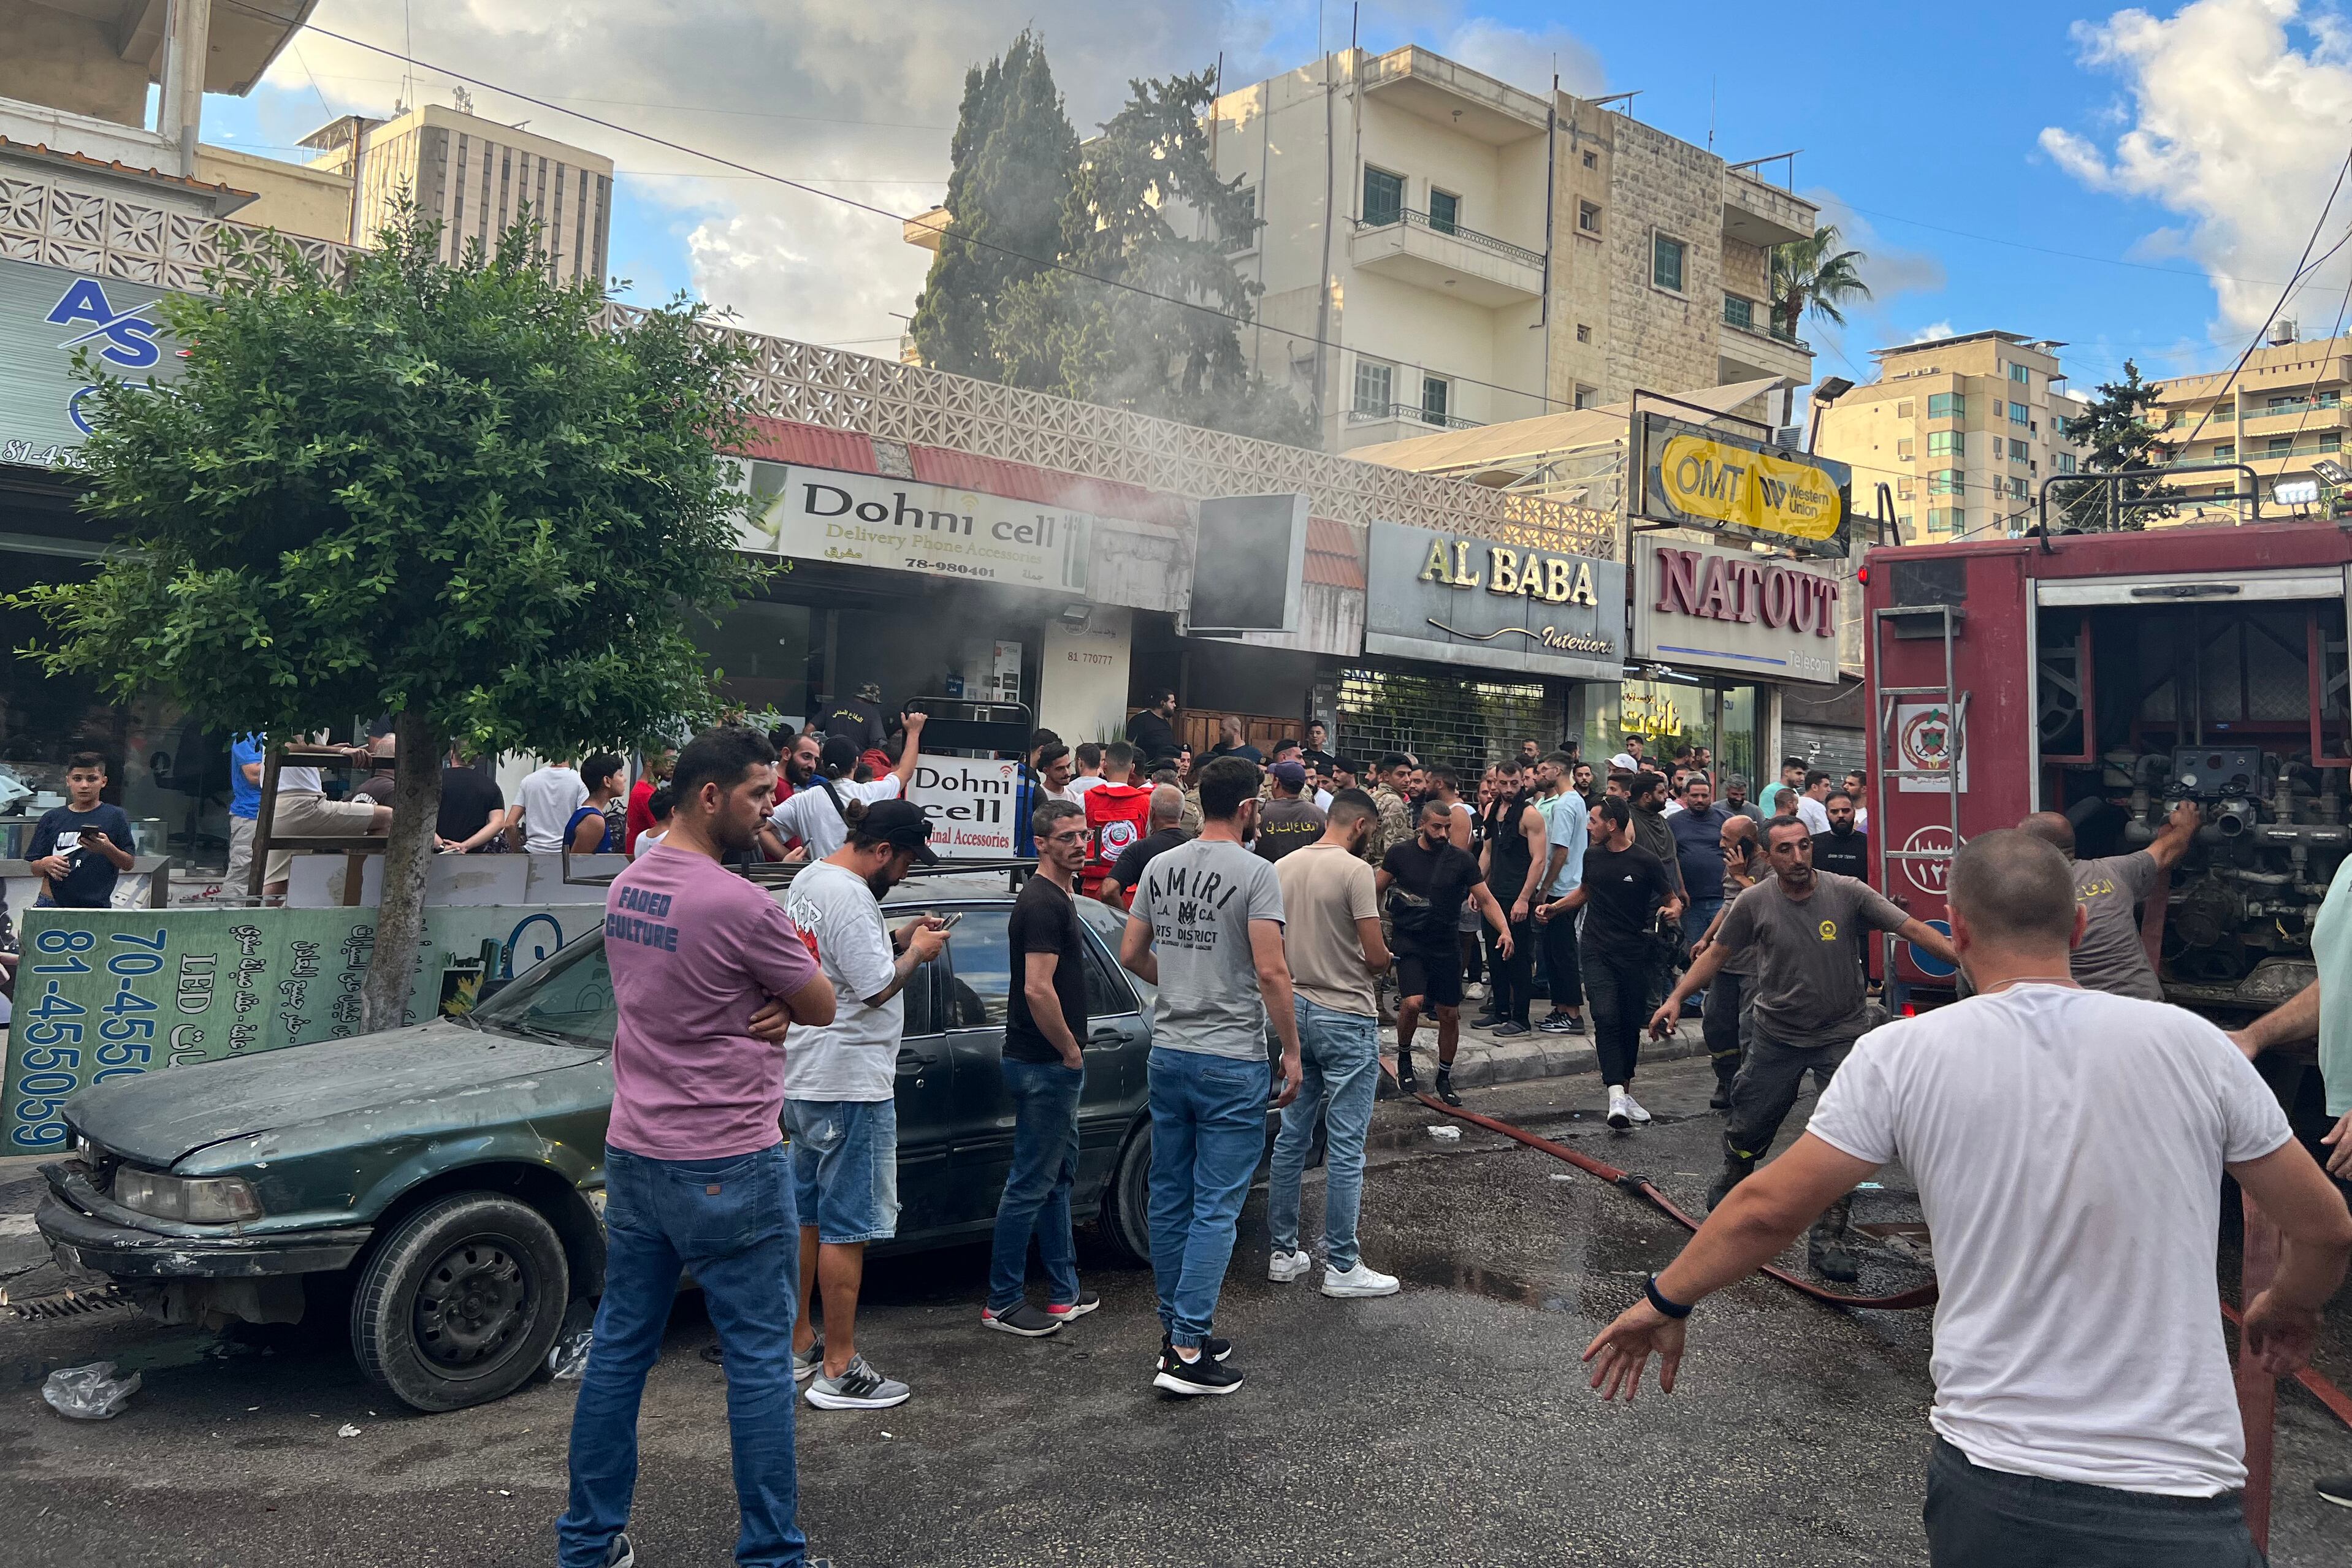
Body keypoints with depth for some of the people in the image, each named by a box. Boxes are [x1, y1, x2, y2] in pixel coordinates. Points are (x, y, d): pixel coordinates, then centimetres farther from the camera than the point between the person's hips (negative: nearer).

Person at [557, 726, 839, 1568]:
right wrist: (787, 998, 11)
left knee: (619, 1348, 15)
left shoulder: (624, 889, 6)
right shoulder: (740, 905, -20)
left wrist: (766, 1007, -1)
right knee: (760, 1359, 3)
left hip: (632, 1154, 8)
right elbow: (822, 1009, -8)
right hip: (728, 1168, -8)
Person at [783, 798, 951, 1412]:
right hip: (850, 1085, -10)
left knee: (807, 1213, 18)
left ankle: (798, 1345, 29)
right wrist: (917, 951, -5)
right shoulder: (849, 897, -21)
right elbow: (877, 988, -22)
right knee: (848, 1225, -3)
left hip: (803, 1079, 11)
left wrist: (899, 939, 11)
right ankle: (839, 1372, 4)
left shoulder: (808, 879, 12)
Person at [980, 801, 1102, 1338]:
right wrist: (1071, 1051, -15)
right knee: (1031, 1183, -3)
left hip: (1053, 1061, 11)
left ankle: (1063, 1292, 25)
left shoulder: (1057, 896, 15)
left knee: (1058, 1176, 16)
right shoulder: (1044, 903, -18)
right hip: (1045, 1064, -11)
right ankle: (1003, 1303, 7)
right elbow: (1037, 989, -26)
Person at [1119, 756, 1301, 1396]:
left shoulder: (1160, 867, 6)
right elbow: (1270, 970, -18)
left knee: (1171, 1198, 15)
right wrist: (1291, 1050, -9)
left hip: (1167, 1053, 7)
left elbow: (1130, 954, 11)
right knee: (1215, 1206, -1)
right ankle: (1187, 1351, 0)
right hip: (1231, 1061, -6)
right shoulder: (1254, 872, -13)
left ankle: (1179, 1329, 26)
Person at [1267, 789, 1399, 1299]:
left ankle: (1284, 1253, 22)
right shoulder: (1355, 870, -15)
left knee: (1291, 1136, 14)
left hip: (1297, 1010, 7)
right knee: (1345, 1146, 0)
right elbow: (1376, 955, -16)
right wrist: (1380, 966, 5)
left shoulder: (1283, 868, 5)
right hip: (1347, 1018, -7)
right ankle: (1341, 1267, 7)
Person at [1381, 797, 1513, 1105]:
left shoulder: (1462, 860, -2)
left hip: (1447, 946, 2)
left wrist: (1504, 930, -18)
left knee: (1450, 1014, 7)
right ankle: (1404, 1057, 7)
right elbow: (1376, 892, 5)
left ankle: (1444, 1078, 27)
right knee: (1412, 1003, -22)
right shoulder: (1400, 854, -4)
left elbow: (1486, 899, -1)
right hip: (1410, 944, -2)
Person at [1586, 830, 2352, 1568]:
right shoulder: (2191, 1042, -3)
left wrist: (1664, 1301, 11)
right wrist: (2286, 1308, 28)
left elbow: (1768, 1208, -4)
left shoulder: (1902, 1053, -7)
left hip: (1985, 1486, 1)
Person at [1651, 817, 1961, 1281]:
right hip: (1776, 1034, 1)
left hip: (1841, 1034, -1)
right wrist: (1675, 999, -7)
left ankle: (1829, 1238, 2)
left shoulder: (1847, 893, -14)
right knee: (1748, 1127, 10)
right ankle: (1731, 1186, 42)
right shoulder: (1753, 903, -10)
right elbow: (1716, 954, 1)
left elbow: (1914, 929, -15)